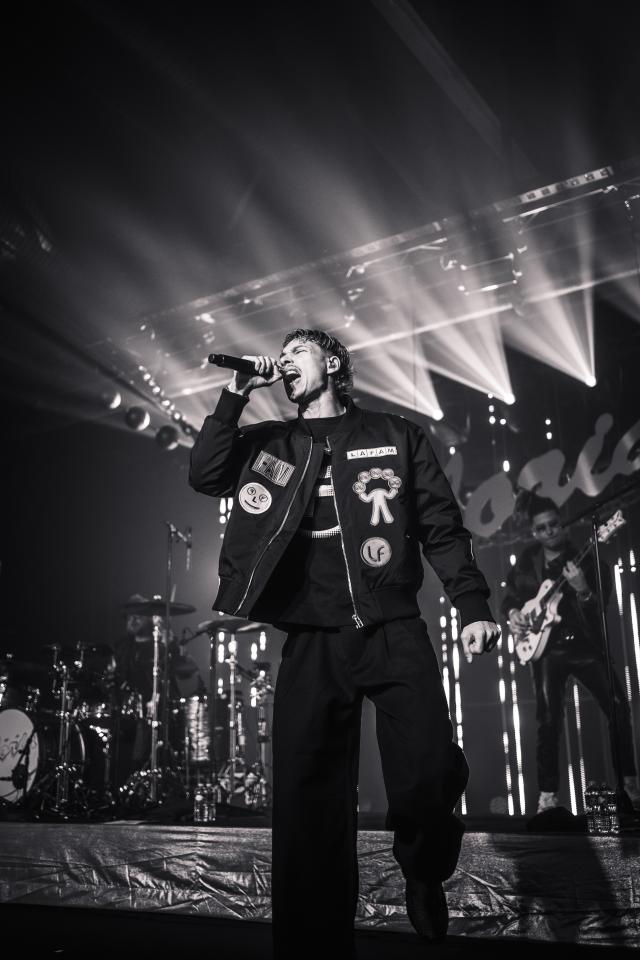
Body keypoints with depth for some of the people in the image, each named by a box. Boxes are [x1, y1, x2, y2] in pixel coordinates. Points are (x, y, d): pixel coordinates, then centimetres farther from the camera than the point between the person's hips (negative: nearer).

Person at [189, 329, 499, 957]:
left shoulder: (396, 435, 14)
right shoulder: (269, 445, 18)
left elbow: (442, 528, 9)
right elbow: (205, 476, 1)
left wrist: (472, 606, -1)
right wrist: (236, 394, 0)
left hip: (395, 634, -1)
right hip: (312, 641, 2)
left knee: (428, 782, -10)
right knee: (308, 801, -2)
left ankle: (425, 877, 24)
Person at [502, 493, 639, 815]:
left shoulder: (586, 557, -4)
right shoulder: (526, 561, 5)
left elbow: (602, 606, -12)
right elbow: (510, 596, 17)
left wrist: (583, 591, -33)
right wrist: (513, 613, -4)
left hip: (586, 644, -1)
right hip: (547, 647, 1)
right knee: (549, 721, -3)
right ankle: (548, 795, 5)